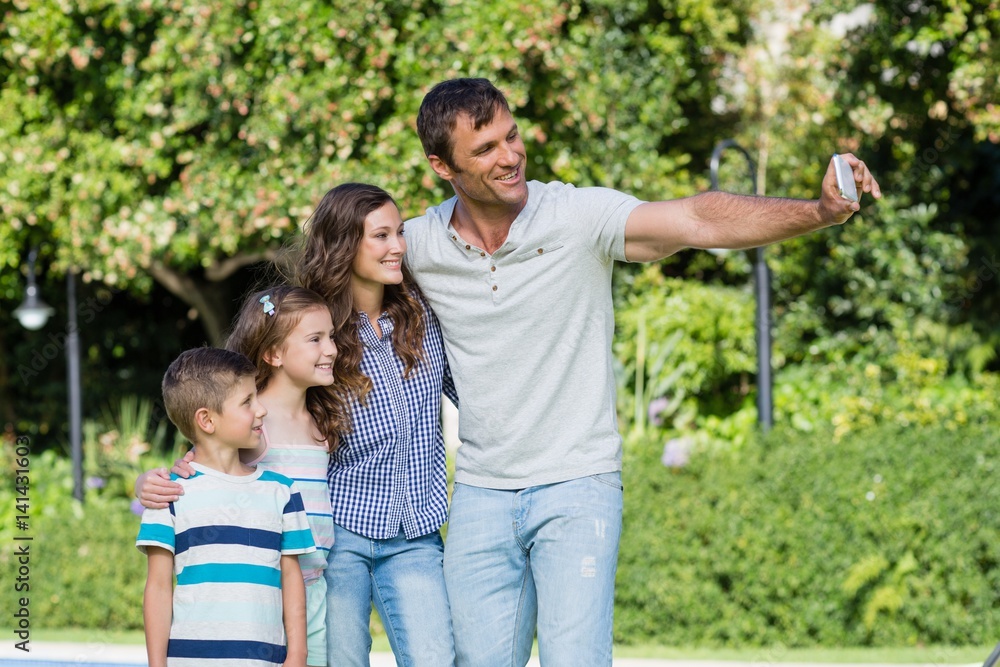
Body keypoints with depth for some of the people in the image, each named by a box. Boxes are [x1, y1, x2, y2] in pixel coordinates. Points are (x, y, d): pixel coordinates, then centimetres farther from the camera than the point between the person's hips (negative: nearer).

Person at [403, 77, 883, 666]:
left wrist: (819, 211, -38)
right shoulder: (416, 246, -2)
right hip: (482, 494, 3)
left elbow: (702, 220, -23)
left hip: (577, 487, -3)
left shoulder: (579, 216, -11)